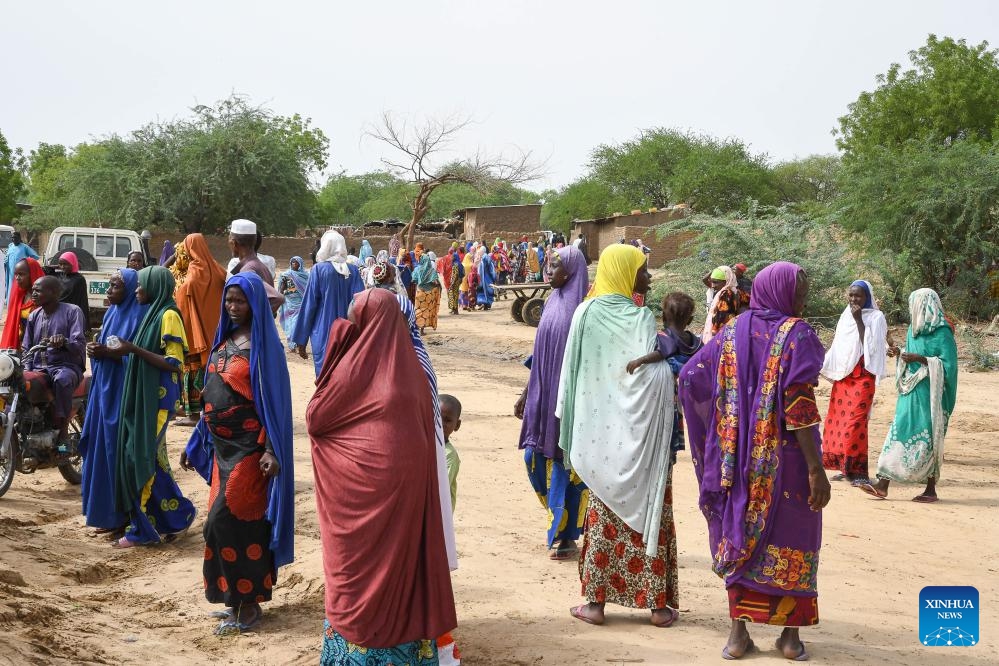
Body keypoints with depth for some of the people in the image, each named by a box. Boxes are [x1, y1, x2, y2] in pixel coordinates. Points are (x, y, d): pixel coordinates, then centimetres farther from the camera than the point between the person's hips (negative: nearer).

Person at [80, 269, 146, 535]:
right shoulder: (112, 312, 13)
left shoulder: (138, 314, -13)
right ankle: (104, 511, 21)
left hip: (122, 391, -9)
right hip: (104, 387, 9)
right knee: (100, 446, 12)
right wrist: (96, 348, 0)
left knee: (117, 450, -5)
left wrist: (108, 352, -22)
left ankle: (121, 515, 4)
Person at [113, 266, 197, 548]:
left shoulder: (168, 316, -13)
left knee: (140, 456, -8)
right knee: (151, 457, 9)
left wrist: (134, 350, -22)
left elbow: (174, 363, -19)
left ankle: (144, 528, -2)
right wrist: (117, 352, 11)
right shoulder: (152, 314, 15)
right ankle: (170, 519, 16)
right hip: (143, 395, 9)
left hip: (158, 398, -9)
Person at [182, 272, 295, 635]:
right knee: (242, 521, 11)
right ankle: (241, 597, 20)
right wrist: (196, 443, 17)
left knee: (226, 520, -8)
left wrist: (272, 450, -22)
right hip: (222, 445, 7)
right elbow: (213, 396, 17)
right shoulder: (224, 340, 12)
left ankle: (246, 604, 3)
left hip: (249, 446, -7)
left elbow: (274, 398, -14)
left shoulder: (263, 345, -10)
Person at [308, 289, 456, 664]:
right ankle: (404, 636, 24)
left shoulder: (354, 366, -13)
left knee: (358, 564, 8)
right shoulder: (411, 366, 3)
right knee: (401, 555, 15)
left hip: (363, 477, -5)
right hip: (410, 475, 5)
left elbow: (315, 418, -4)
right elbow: (425, 424, 10)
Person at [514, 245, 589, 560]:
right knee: (535, 458, 7)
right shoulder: (552, 303, 10)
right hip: (545, 396, 7)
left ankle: (566, 536, 11)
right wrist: (526, 393, 16)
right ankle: (560, 516, 29)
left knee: (565, 465, 0)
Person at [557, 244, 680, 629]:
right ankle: (658, 604, 12)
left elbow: (572, 374, 0)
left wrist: (576, 435, 7)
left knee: (604, 514, 11)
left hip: (600, 434, 2)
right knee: (650, 511, 7)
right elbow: (654, 378, -14)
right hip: (641, 433, -2)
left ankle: (596, 601, 12)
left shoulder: (586, 313, -3)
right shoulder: (642, 318, -10)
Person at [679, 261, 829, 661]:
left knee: (740, 533, 11)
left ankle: (739, 630, 13)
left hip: (740, 457, 4)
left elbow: (690, 376, 1)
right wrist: (816, 469, -16)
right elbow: (799, 407, -17)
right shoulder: (797, 335, -10)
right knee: (788, 539, 8)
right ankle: (790, 634, 15)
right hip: (785, 460, -4)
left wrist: (719, 427, 14)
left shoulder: (731, 333, 4)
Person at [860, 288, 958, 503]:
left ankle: (931, 489, 12)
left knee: (926, 439, -1)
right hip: (910, 391, 7)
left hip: (929, 394, -7)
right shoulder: (914, 329, 10)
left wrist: (920, 359, -22)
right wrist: (900, 354, 1)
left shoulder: (942, 333, -12)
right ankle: (882, 485, 2)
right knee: (899, 433, 3)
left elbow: (948, 365, -15)